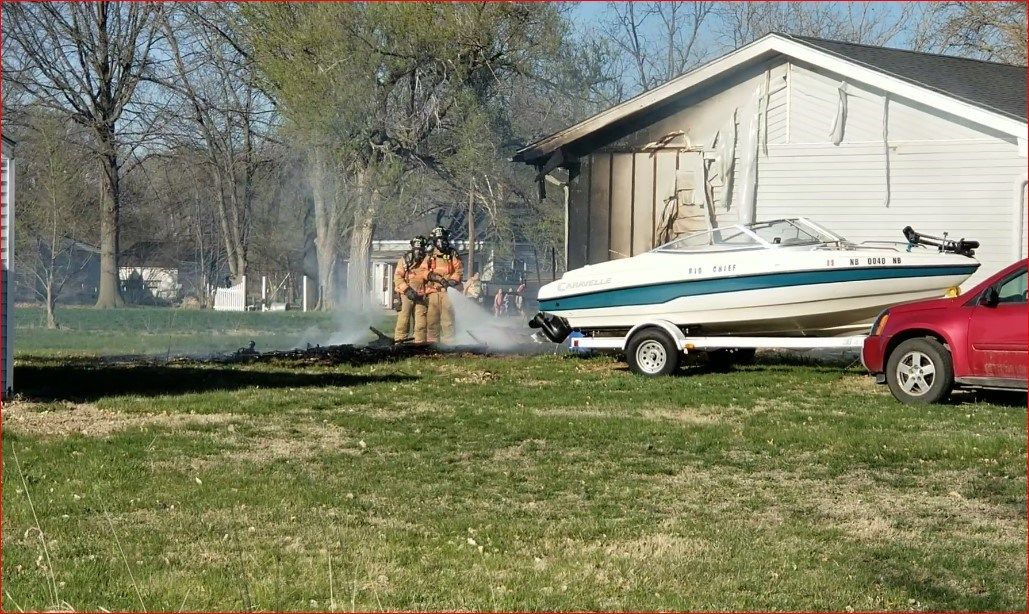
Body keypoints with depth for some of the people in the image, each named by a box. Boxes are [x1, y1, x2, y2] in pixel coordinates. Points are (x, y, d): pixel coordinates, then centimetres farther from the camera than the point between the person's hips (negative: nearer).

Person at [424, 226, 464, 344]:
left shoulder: (452, 254, 10)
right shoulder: (430, 256, 17)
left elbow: (459, 269, 1)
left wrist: (453, 280, -17)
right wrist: (432, 276, -14)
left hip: (448, 290, -3)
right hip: (433, 290, 3)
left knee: (448, 317, -10)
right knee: (432, 318, -1)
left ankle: (448, 342, -11)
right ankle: (431, 342, 3)